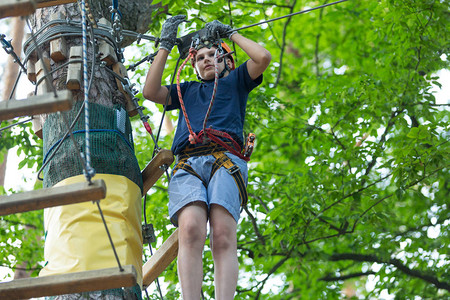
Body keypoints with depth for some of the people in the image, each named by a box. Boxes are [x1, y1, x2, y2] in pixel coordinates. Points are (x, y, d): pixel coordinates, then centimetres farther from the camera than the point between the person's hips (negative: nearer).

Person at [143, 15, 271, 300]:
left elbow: (264, 57, 15)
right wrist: (166, 45, 26)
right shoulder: (187, 90, 38)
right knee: (190, 231, -28)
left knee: (224, 237, -25)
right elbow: (150, 92, 22)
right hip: (187, 164, 1)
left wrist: (230, 32, 26)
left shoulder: (235, 81, 32)